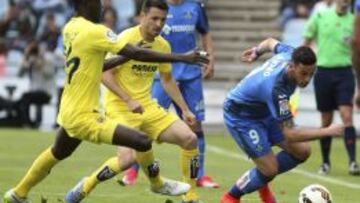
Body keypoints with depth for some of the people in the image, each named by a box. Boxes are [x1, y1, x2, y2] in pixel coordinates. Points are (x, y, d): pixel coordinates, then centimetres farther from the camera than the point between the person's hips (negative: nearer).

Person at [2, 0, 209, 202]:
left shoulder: (70, 28, 6)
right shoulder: (95, 32, -19)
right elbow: (137, 54, -22)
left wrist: (124, 58, 12)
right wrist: (182, 58, -20)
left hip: (69, 111, 10)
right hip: (83, 117, -10)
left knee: (57, 154, 35)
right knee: (143, 142, -16)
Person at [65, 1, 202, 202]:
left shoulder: (163, 46, 5)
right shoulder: (126, 39, -15)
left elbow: (167, 80, 20)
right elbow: (105, 74, -16)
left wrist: (185, 110, 15)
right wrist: (129, 101, -25)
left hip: (147, 106, 7)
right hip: (119, 107, -6)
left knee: (190, 138, -6)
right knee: (128, 158, -27)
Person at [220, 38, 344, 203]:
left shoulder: (290, 54, -19)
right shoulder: (276, 88, -41)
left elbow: (271, 42, 7)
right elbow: (289, 135, -37)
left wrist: (256, 51, 29)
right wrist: (328, 132, -39)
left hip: (263, 110, 8)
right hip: (240, 116, -8)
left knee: (302, 151, -1)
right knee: (270, 169, -13)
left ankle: (263, 178, 23)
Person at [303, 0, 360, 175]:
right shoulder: (320, 16, 2)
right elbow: (307, 43, 10)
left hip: (344, 73, -1)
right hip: (323, 72, 1)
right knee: (326, 120, 7)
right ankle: (325, 162, 20)